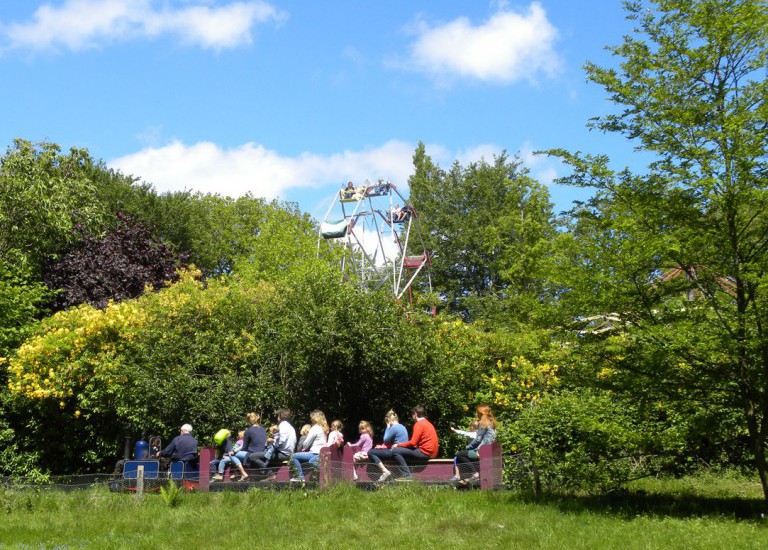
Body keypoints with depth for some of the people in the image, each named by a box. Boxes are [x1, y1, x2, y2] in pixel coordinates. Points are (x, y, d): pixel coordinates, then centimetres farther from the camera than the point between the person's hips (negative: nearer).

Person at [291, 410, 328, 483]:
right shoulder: (323, 428, 15)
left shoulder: (315, 428, -12)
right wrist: (305, 448, 19)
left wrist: (304, 448, 12)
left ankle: (300, 477, -7)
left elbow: (306, 443, -9)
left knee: (294, 456, -8)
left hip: (316, 454, -10)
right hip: (322, 454, 10)